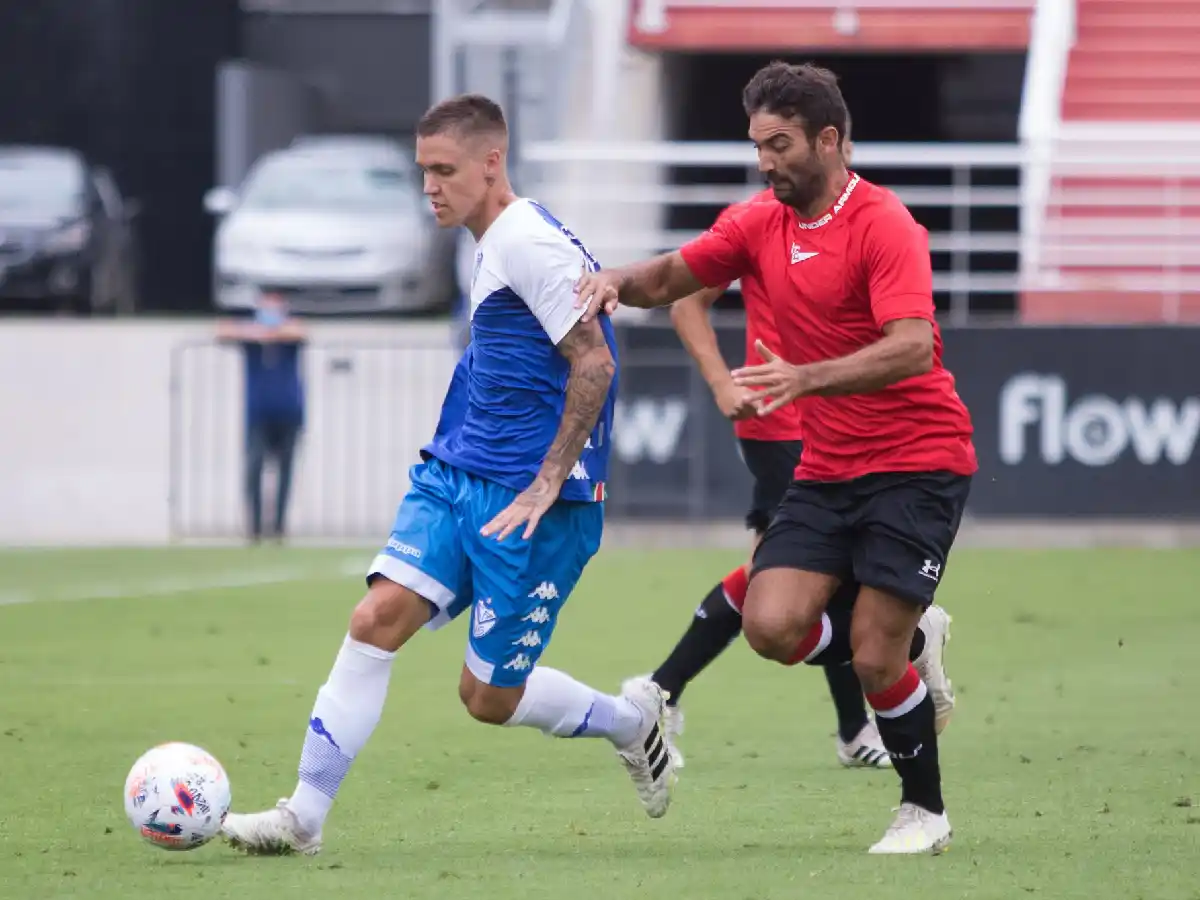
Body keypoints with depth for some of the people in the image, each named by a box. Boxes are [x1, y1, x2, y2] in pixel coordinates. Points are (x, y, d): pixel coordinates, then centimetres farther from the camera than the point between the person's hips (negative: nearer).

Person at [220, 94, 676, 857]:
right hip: (457, 477, 9)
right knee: (378, 617, -8)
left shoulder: (531, 243, -15)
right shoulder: (493, 247, 15)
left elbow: (593, 362, -19)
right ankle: (304, 815, -7)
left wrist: (547, 484, -19)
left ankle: (632, 722, 24)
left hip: (526, 498, -9)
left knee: (489, 696, -1)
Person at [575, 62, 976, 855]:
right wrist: (619, 278, -8)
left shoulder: (883, 225, -15)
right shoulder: (762, 226, 7)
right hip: (826, 470, 6)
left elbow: (912, 348, -27)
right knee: (772, 625, -13)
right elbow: (669, 279, 16)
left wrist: (806, 377, -40)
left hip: (916, 464, -6)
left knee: (874, 659, -11)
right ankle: (906, 645, 16)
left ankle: (926, 810, 13)